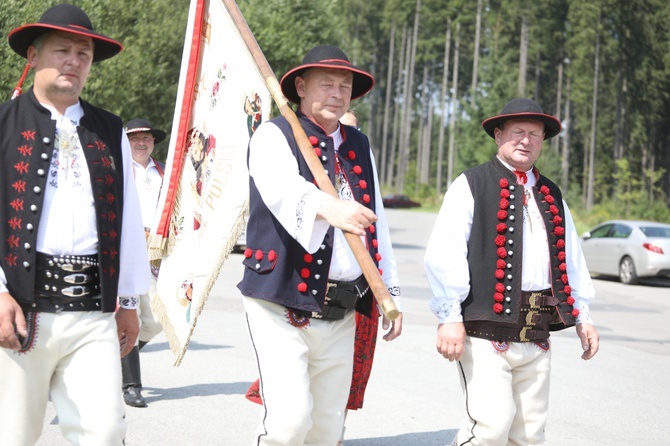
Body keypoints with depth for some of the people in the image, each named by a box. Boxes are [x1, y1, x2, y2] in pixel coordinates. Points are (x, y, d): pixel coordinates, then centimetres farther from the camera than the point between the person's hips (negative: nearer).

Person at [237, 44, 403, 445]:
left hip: (341, 315, 6)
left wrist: (392, 293, 15)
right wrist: (326, 207, -46)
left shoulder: (360, 147, 17)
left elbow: (377, 223, 19)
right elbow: (282, 190, -25)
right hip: (283, 307, -6)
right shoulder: (274, 136, -2)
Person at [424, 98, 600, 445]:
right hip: (486, 330, -6)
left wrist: (582, 316, 21)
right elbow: (443, 256, -8)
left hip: (536, 337, 6)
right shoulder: (472, 185, 0)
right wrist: (450, 317, -14)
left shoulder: (552, 196, 20)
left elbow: (571, 258, 26)